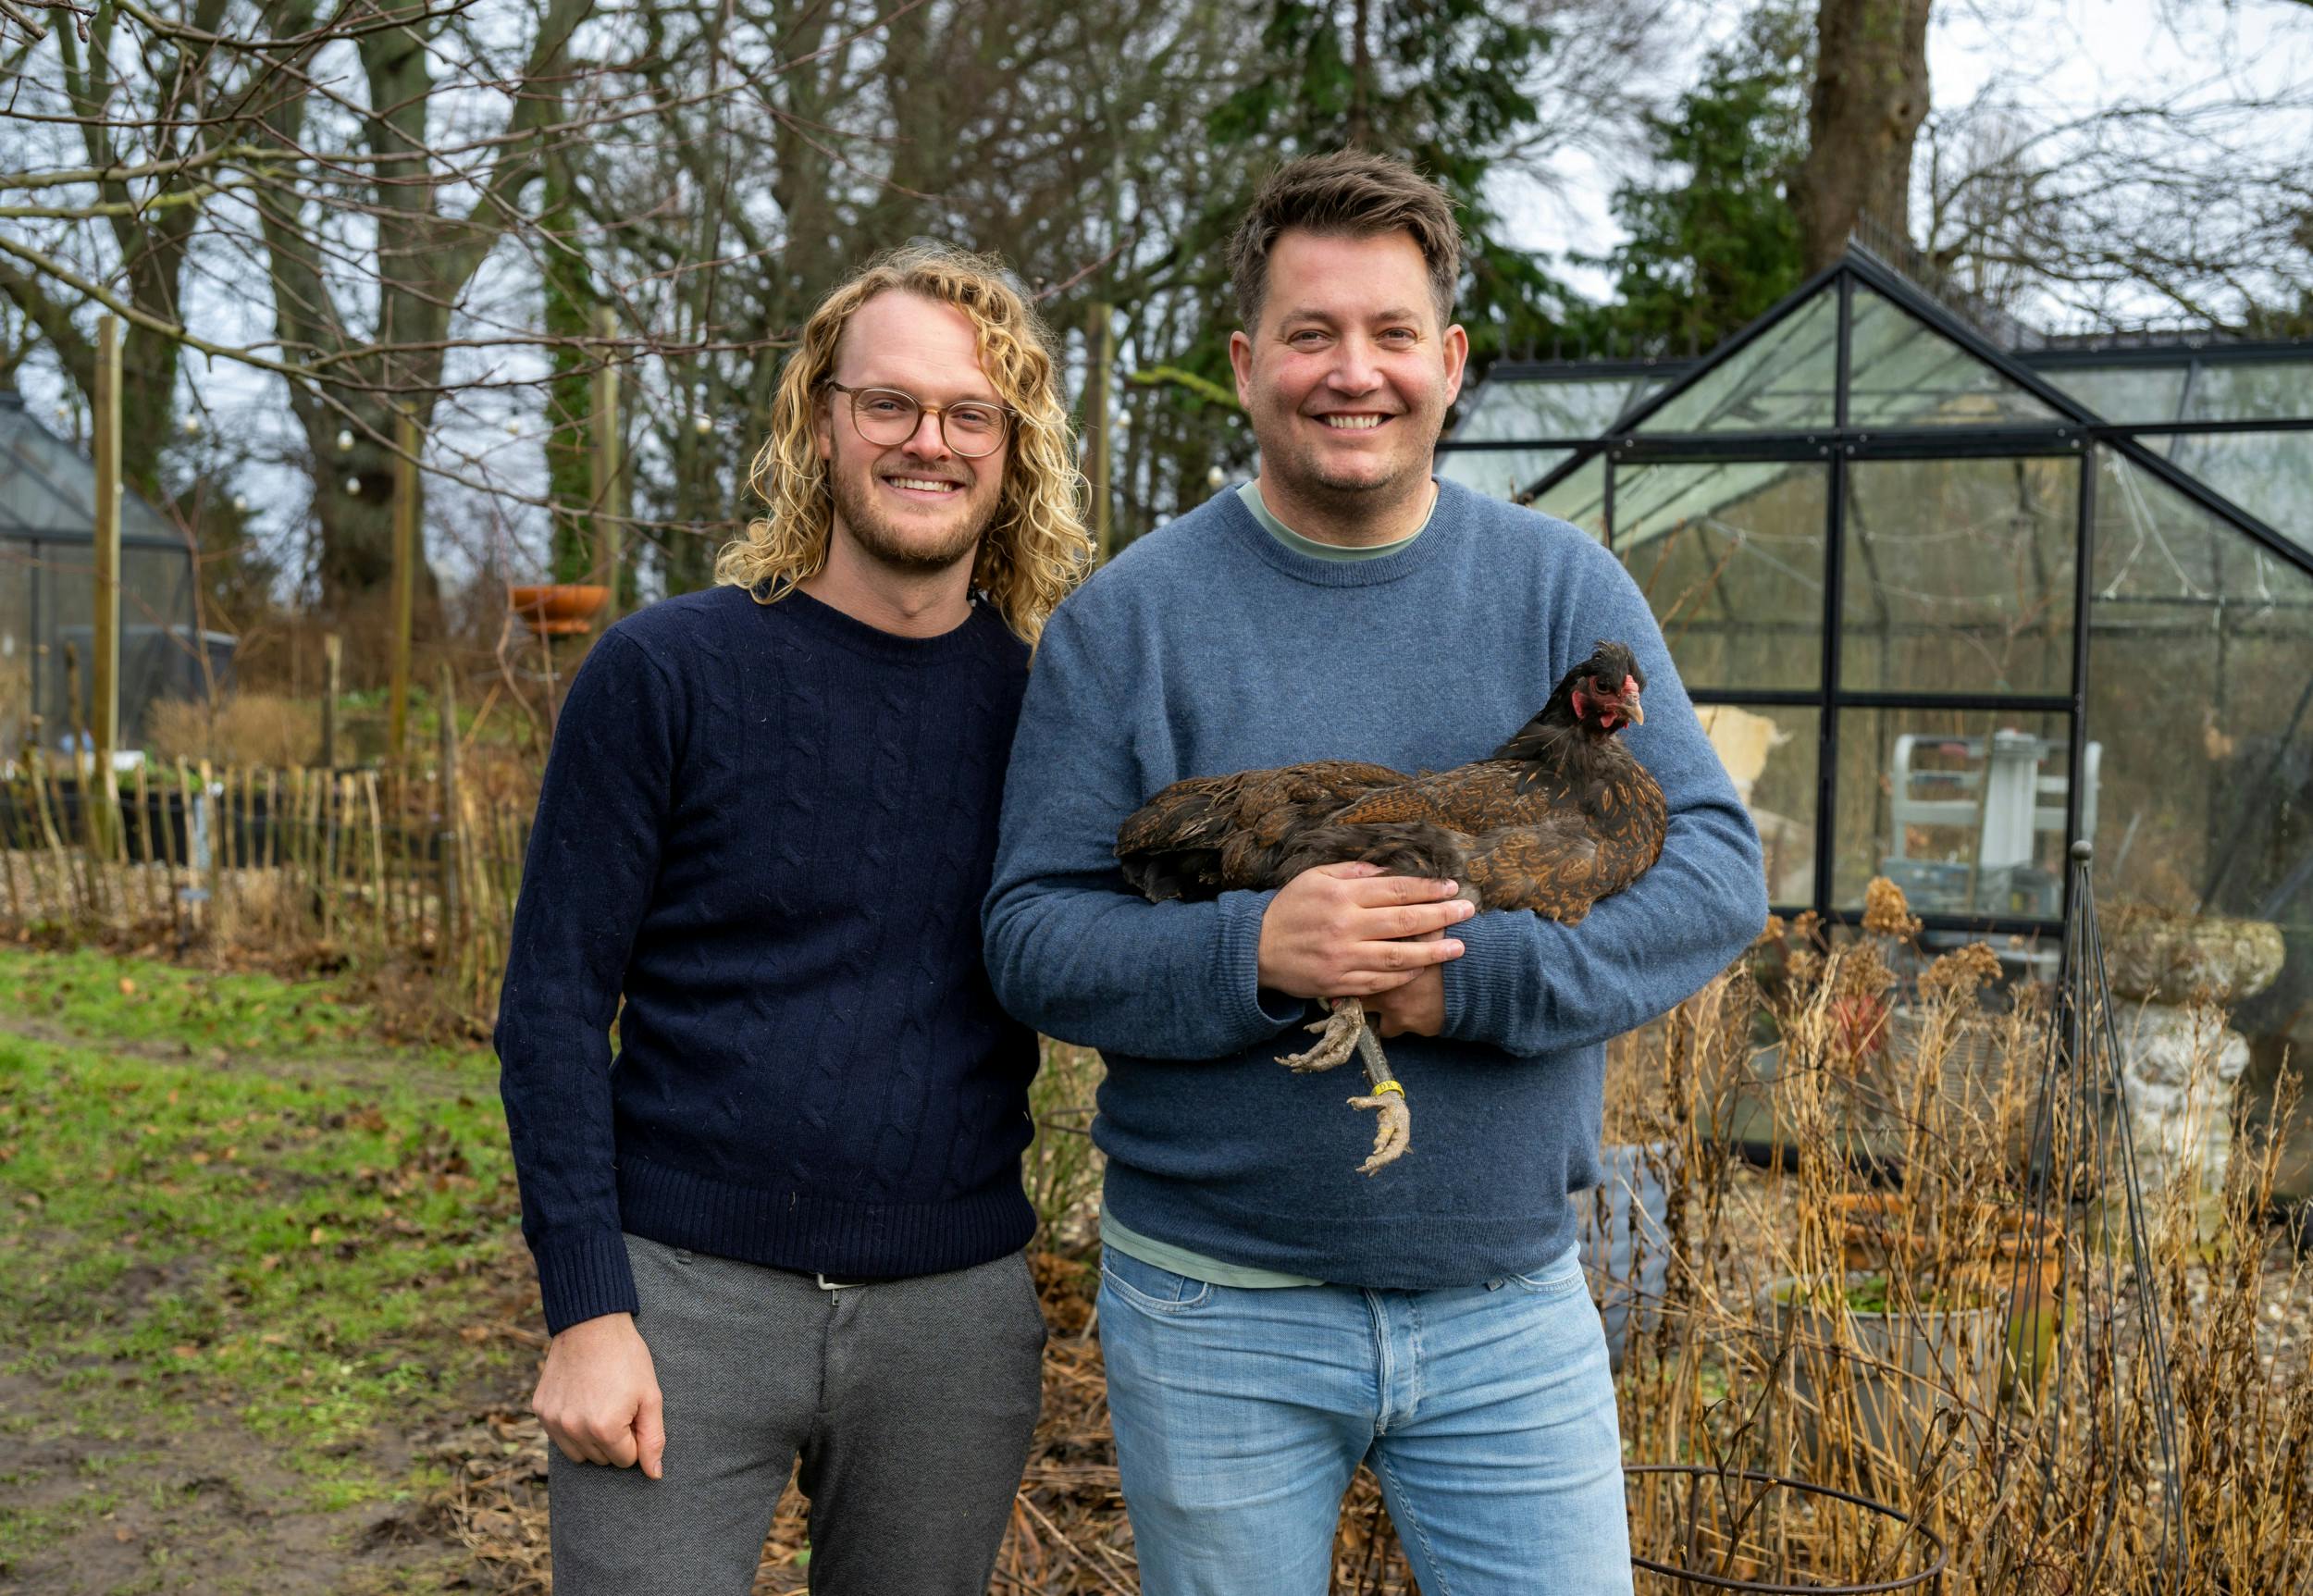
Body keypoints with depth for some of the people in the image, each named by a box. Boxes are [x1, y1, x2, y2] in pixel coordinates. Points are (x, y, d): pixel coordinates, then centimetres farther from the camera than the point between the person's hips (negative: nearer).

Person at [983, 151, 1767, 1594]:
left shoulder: (1566, 591, 0)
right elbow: (1032, 936, -7)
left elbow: (1717, 872, -6)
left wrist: (1471, 977, -21)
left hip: (1513, 1303, 1)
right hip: (1216, 1313, -1)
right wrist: (1251, 953, -25)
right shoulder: (1129, 619, -4)